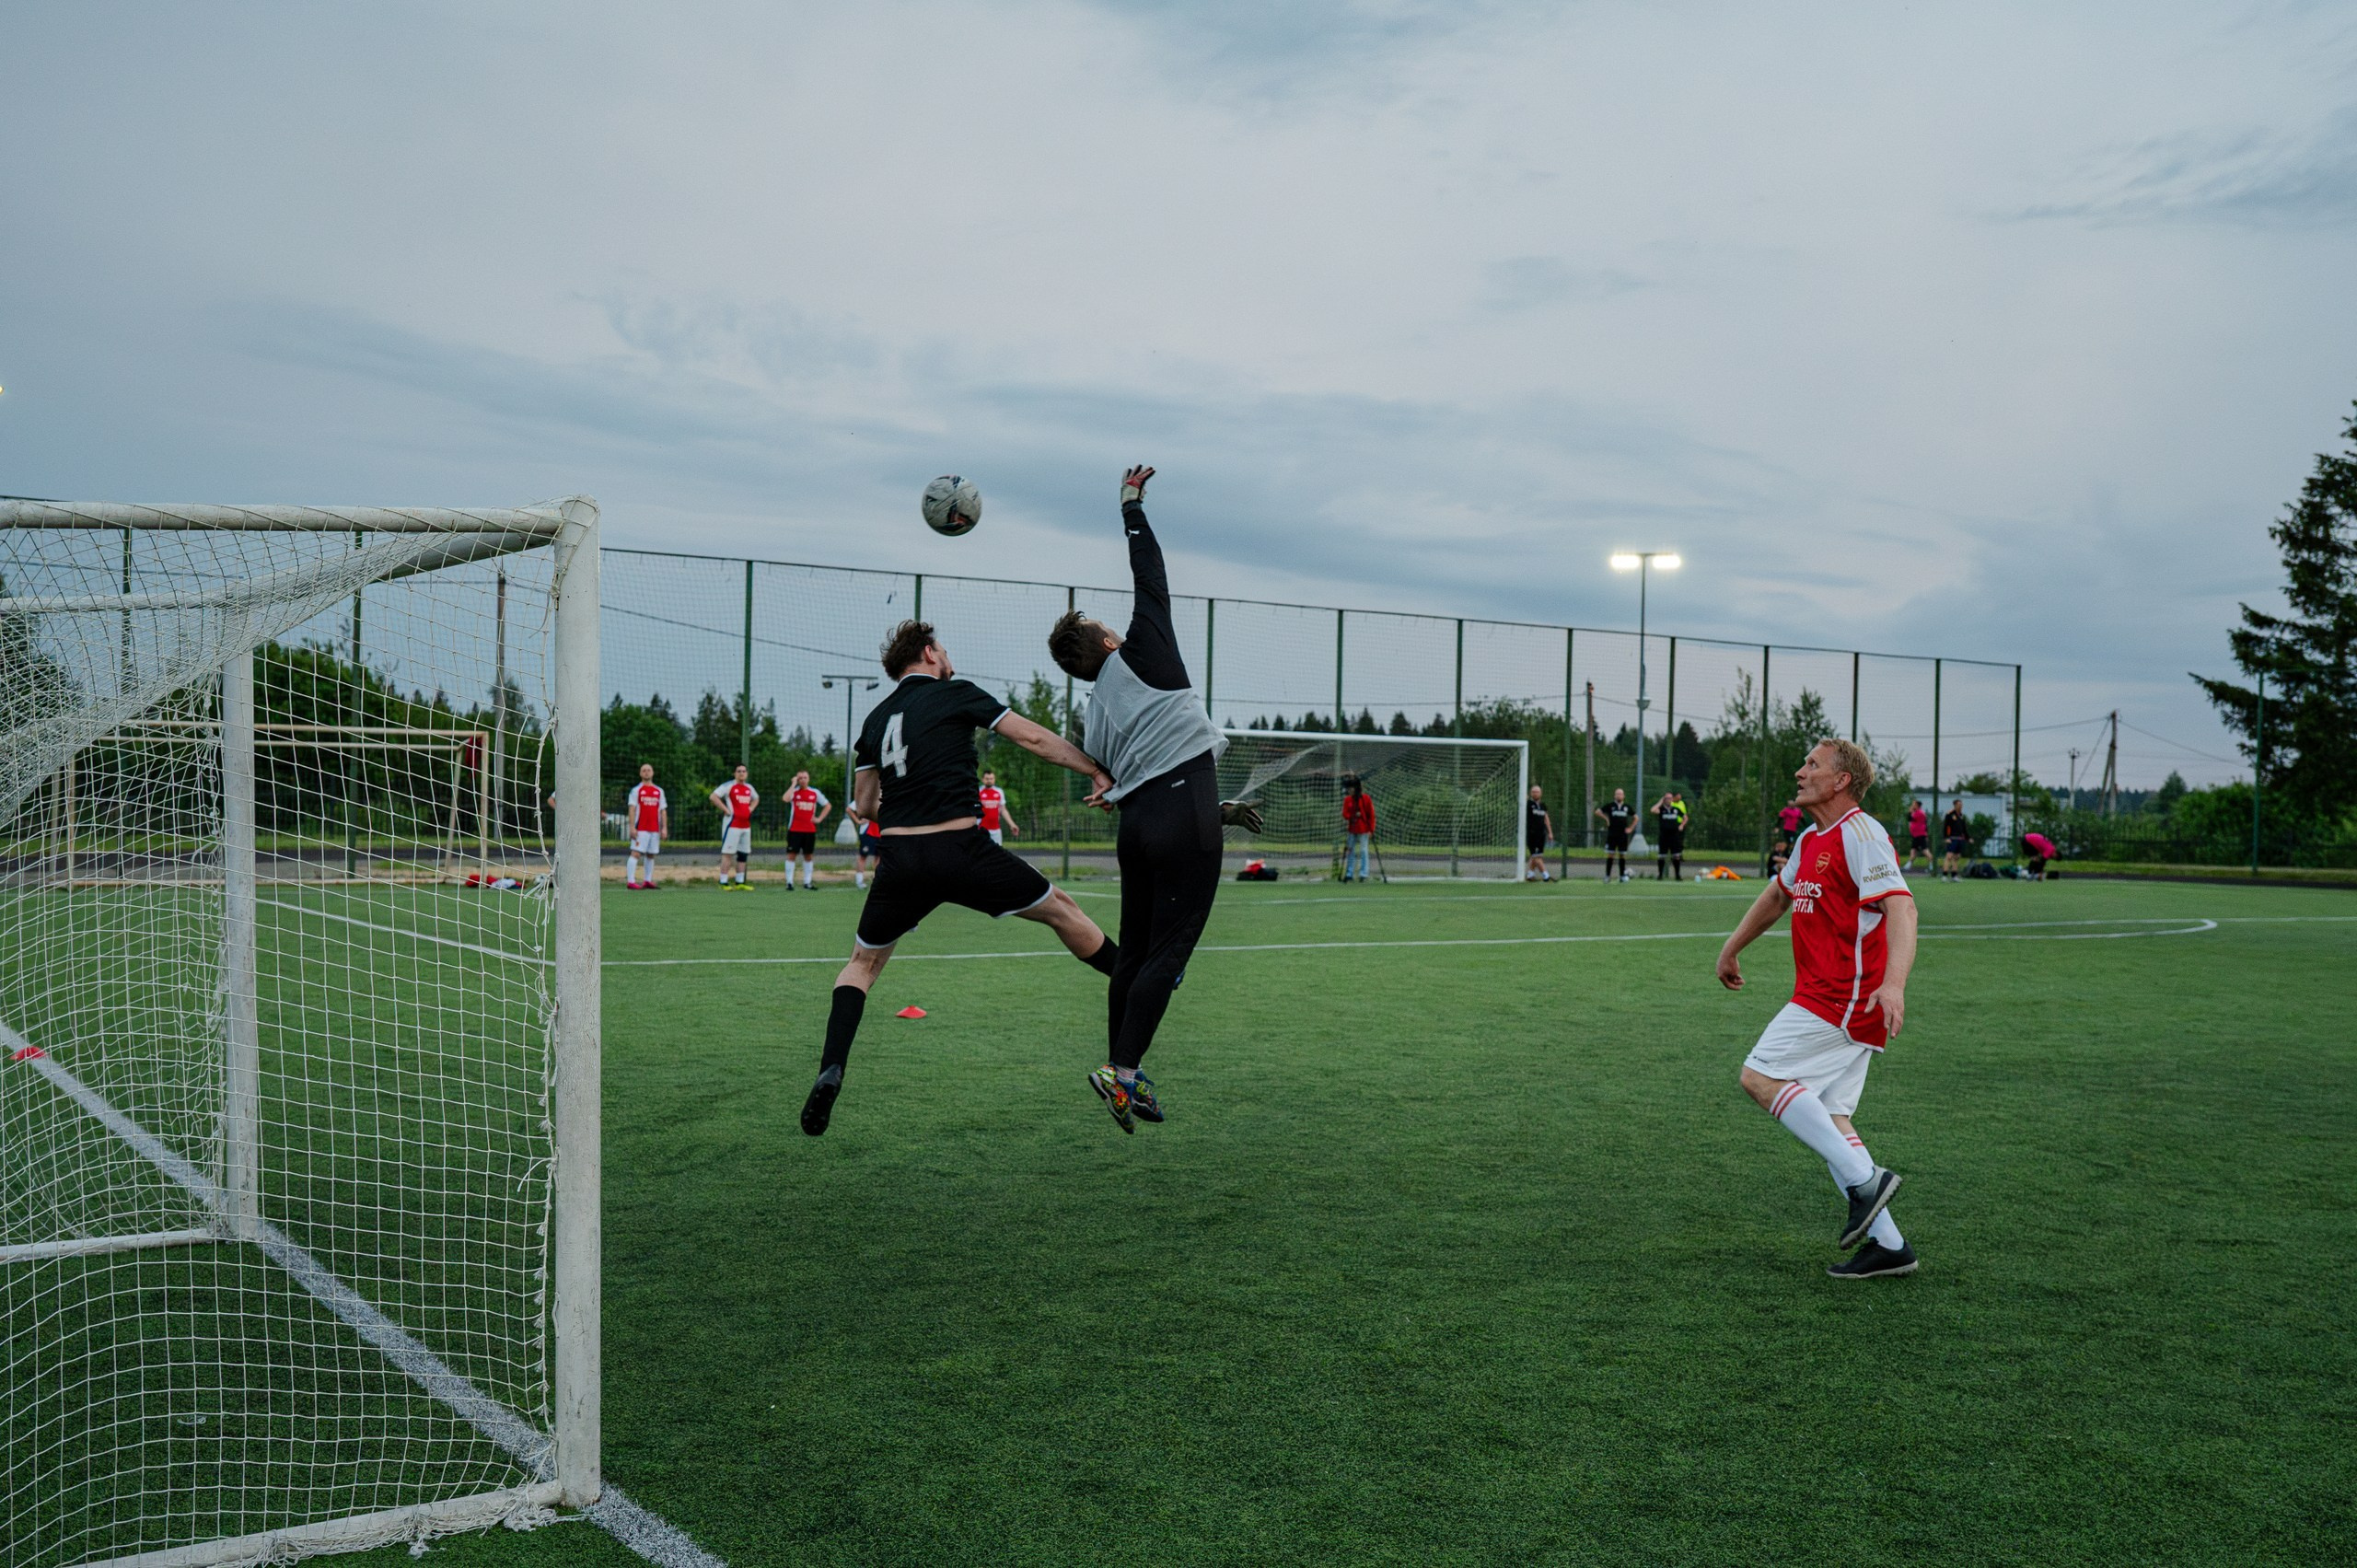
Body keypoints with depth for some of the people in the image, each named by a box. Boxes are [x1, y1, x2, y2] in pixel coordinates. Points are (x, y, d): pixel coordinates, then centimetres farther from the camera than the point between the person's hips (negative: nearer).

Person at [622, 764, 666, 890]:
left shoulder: (659, 791, 15)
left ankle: (648, 880, 15)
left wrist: (664, 828, 5)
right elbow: (631, 809, -3)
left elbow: (663, 810, 14)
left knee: (651, 855, 8)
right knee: (636, 853, -11)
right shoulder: (636, 790, 3)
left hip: (655, 829, 4)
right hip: (640, 829, -4)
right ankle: (630, 881, -15)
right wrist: (632, 827, -13)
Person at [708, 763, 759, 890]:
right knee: (727, 852, -8)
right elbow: (713, 796, -15)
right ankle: (723, 882, -7)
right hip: (732, 824, -8)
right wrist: (726, 810, -16)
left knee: (743, 854, 10)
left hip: (746, 825, 8)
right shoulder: (728, 786, -7)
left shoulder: (749, 787, 15)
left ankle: (740, 882, 17)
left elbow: (756, 798, 34)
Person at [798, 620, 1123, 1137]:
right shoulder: (955, 693, 2)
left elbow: (863, 804, 21)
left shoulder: (876, 717, 16)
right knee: (1060, 910, 14)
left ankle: (830, 1071, 0)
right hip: (961, 850, -4)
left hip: (899, 861, 4)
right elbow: (1034, 738, 1)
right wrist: (1098, 771, 6)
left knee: (862, 964, 19)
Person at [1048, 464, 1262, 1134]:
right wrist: (1132, 505, 18)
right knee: (1169, 951, -7)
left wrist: (1217, 808, 24)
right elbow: (1151, 577, 5)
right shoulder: (1139, 655, 0)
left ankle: (1124, 1071, 16)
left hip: (1136, 823, 7)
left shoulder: (1094, 717, 17)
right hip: (1183, 821, -7)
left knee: (1134, 952, 13)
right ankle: (1122, 1069, -14)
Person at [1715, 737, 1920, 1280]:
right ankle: (1888, 1243, 7)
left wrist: (1893, 982, -38)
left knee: (1760, 1076, -13)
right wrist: (1732, 947, 41)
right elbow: (1778, 894, 35)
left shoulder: (1860, 834, -13)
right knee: (1827, 1117, 6)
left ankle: (1864, 1178, -14)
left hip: (1845, 997, -9)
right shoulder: (1810, 840, 17)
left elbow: (1901, 907, -25)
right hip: (1826, 996, 9)